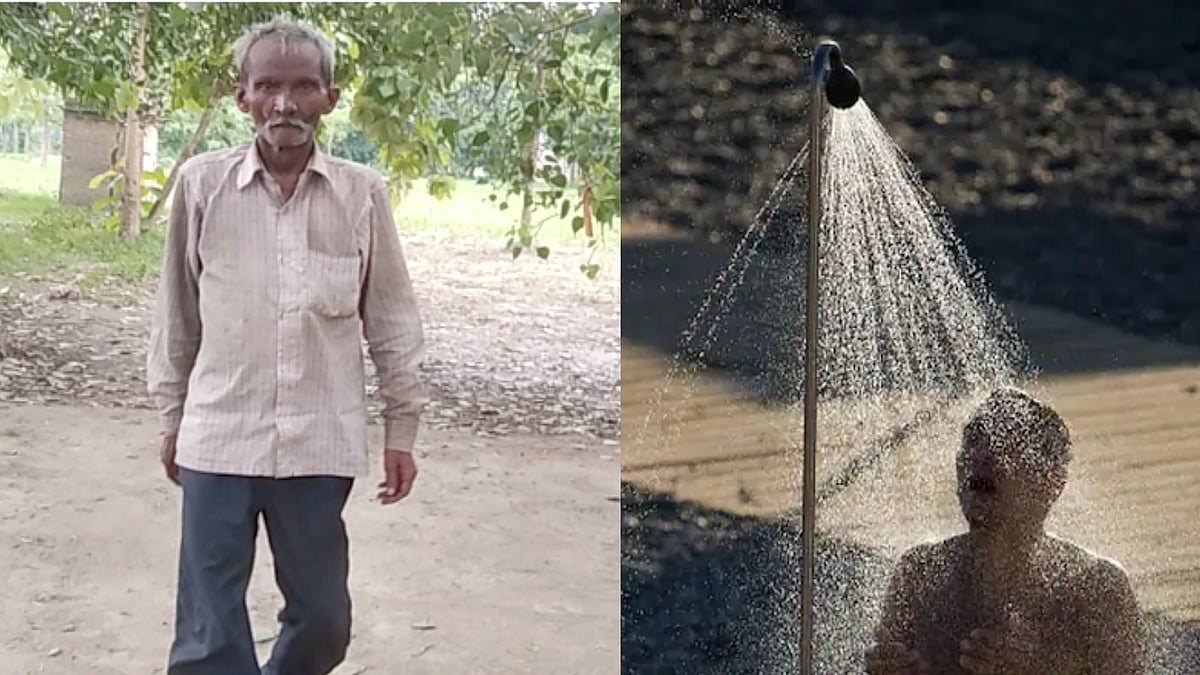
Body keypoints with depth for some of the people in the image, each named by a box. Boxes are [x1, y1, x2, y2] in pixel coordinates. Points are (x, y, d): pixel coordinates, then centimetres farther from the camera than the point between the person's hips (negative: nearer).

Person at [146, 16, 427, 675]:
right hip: (218, 438, 0)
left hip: (321, 442, 1)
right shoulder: (201, 182, 0)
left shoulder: (362, 192, 0)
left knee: (324, 621, 12)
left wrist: (402, 429, 6)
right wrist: (172, 417, 12)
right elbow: (176, 311, 8)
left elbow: (391, 318, 6)